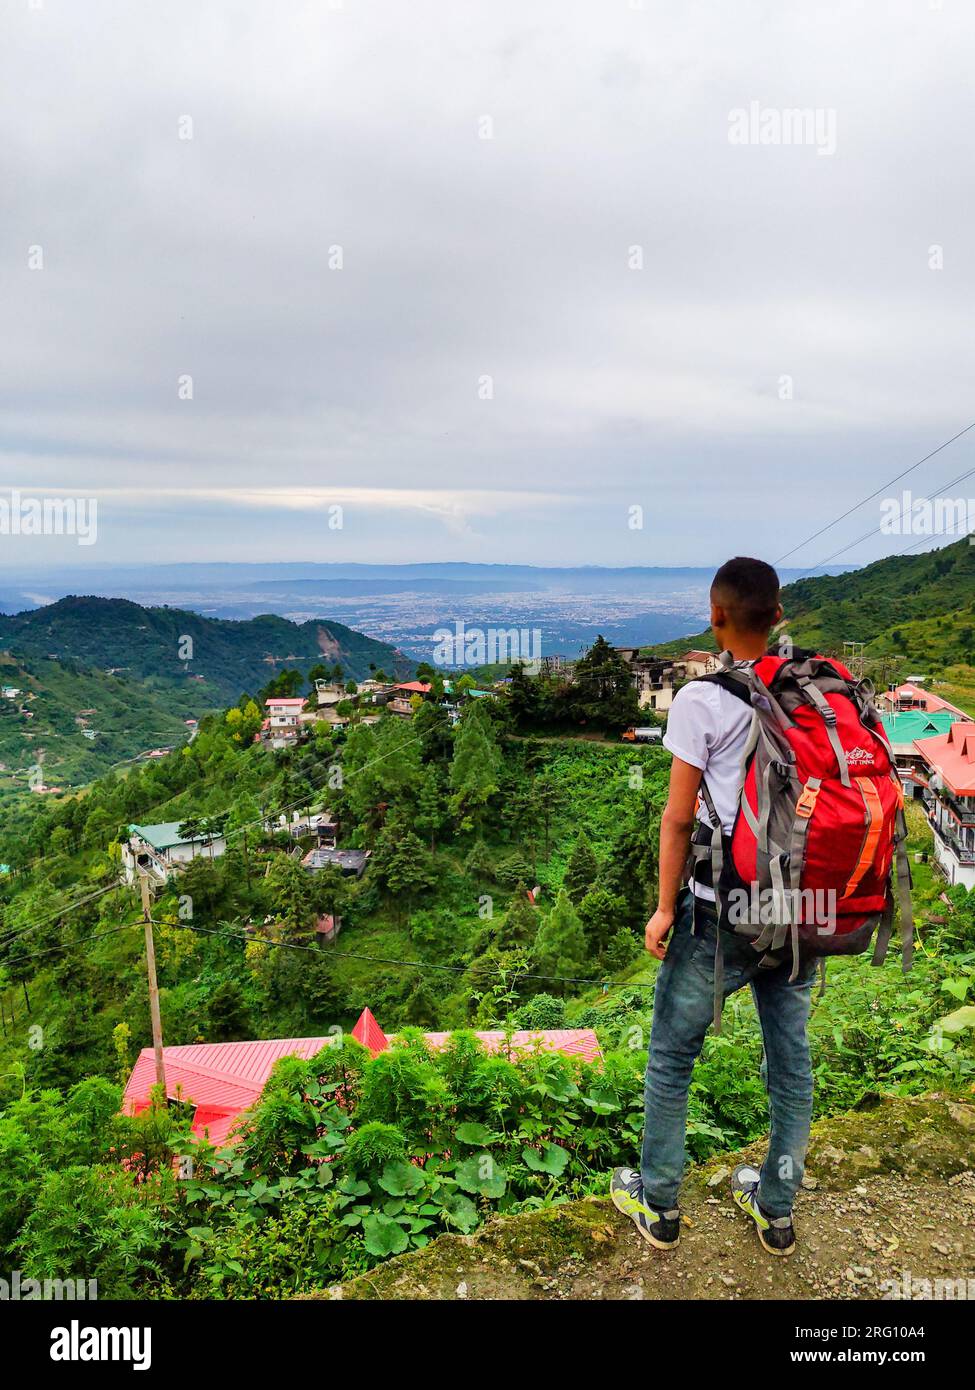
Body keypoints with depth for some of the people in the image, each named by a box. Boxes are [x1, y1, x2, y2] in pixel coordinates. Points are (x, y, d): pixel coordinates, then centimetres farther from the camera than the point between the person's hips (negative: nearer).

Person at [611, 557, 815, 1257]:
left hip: (722, 914, -5)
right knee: (792, 1059, 18)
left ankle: (659, 1205, 27)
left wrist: (666, 908, -2)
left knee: (671, 1057, 13)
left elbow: (678, 818, -13)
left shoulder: (702, 701, -14)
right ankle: (777, 1210, 35)